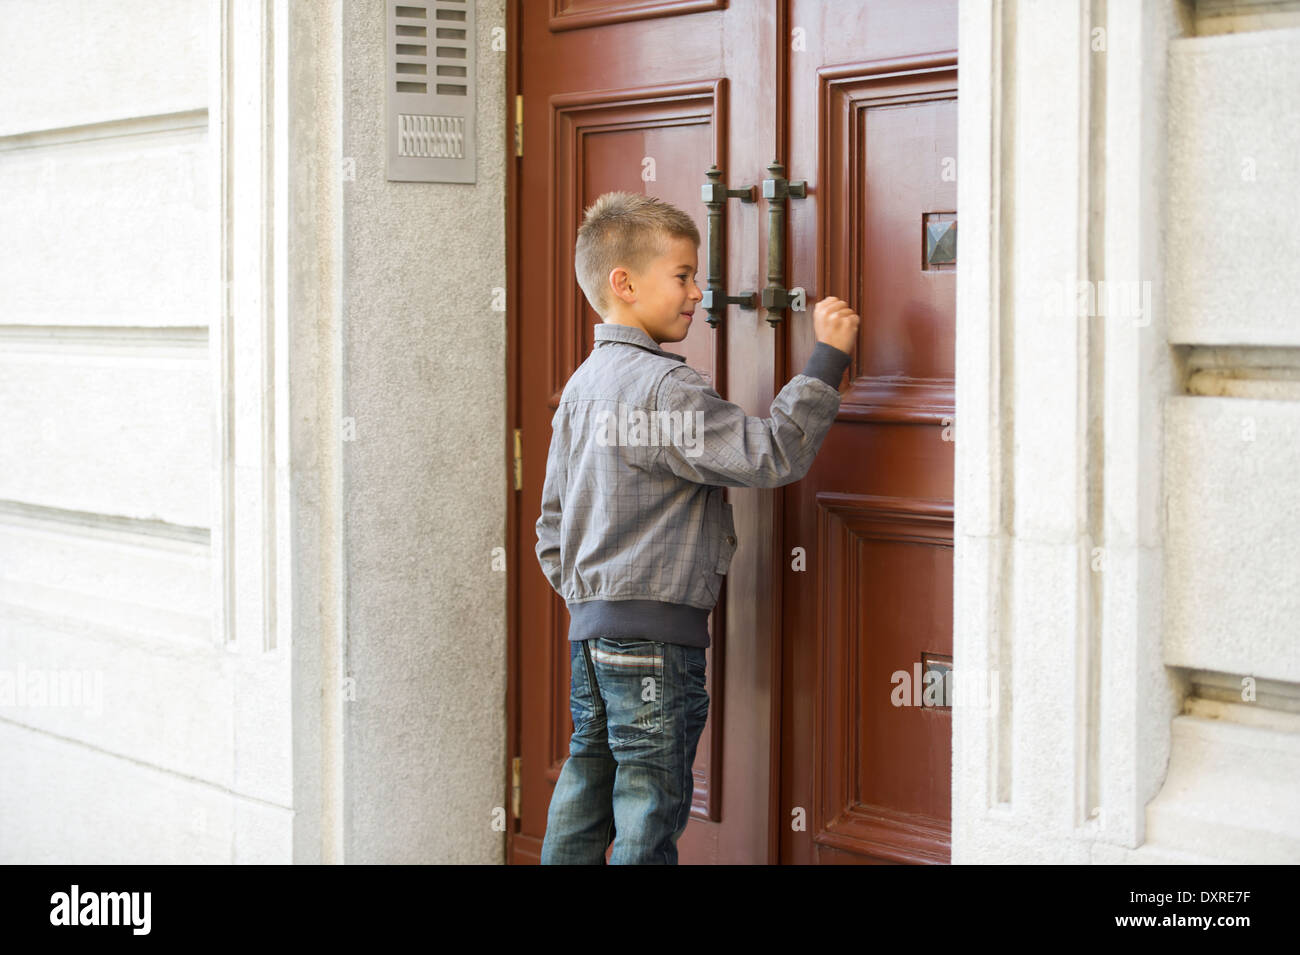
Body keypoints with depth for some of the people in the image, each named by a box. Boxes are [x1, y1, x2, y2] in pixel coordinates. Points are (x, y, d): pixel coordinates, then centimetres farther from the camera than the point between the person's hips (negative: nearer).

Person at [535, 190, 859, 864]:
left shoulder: (582, 386, 13)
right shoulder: (664, 387, -16)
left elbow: (553, 524, 17)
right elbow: (770, 455, -21)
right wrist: (827, 357, -17)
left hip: (589, 627, 9)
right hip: (654, 635, -9)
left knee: (585, 792, 15)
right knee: (650, 813, 0)